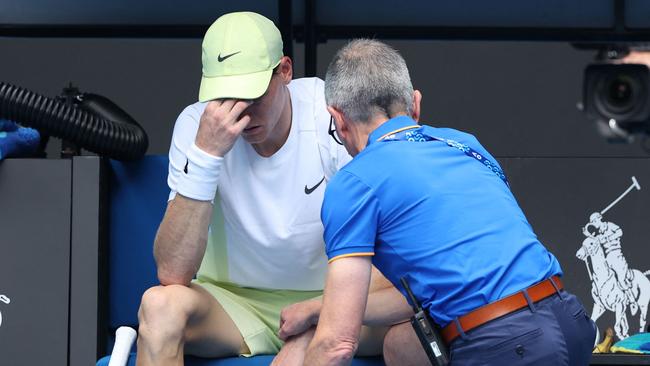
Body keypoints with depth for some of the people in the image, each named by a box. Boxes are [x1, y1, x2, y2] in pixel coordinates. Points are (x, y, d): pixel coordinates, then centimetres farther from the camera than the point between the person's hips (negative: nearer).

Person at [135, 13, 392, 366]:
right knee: (159, 304, -31)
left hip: (326, 298, 0)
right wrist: (205, 152, -30)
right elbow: (172, 274, -23)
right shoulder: (196, 124, -13)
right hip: (233, 302, 0)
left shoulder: (329, 110, -14)